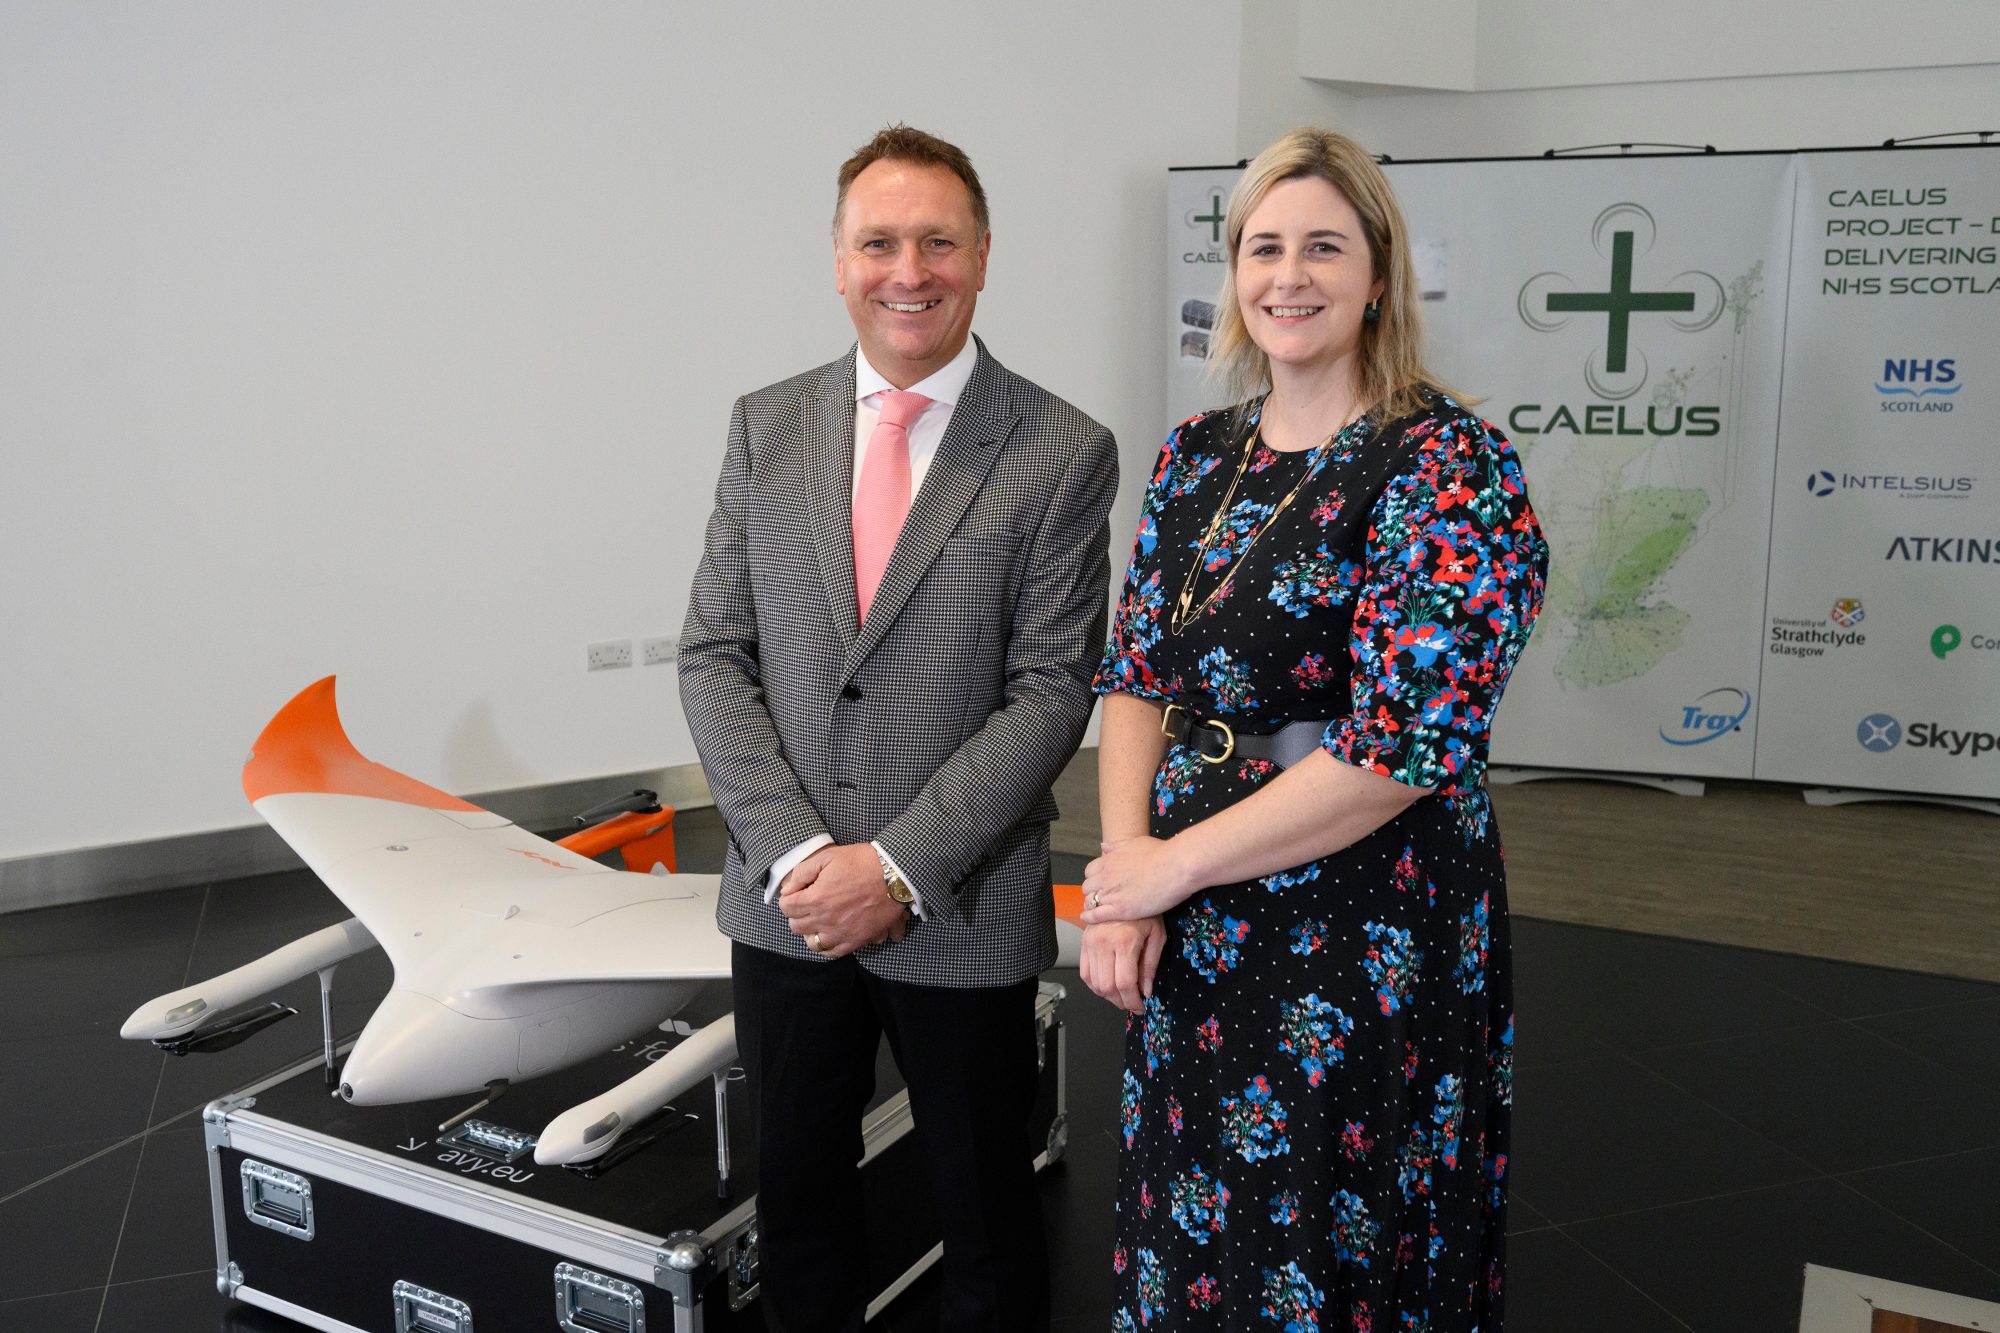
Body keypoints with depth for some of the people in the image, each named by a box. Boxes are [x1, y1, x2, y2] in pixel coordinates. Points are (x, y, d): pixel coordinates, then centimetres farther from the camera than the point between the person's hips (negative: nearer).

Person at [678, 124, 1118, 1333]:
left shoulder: (1063, 454, -7)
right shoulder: (766, 429, 3)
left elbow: (1051, 691, -11)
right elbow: (714, 655, 1)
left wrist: (899, 868, -15)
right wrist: (796, 852, -11)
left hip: (963, 914, -3)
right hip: (787, 902, 3)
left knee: (986, 1212, 15)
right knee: (799, 1194, 19)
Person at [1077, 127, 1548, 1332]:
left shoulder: (1446, 464, -14)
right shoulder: (1196, 456, 6)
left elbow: (1408, 742, -21)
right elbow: (1137, 674, 7)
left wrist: (1173, 862, -15)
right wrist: (1126, 862, -8)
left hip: (1365, 950, -5)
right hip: (1189, 948, 6)